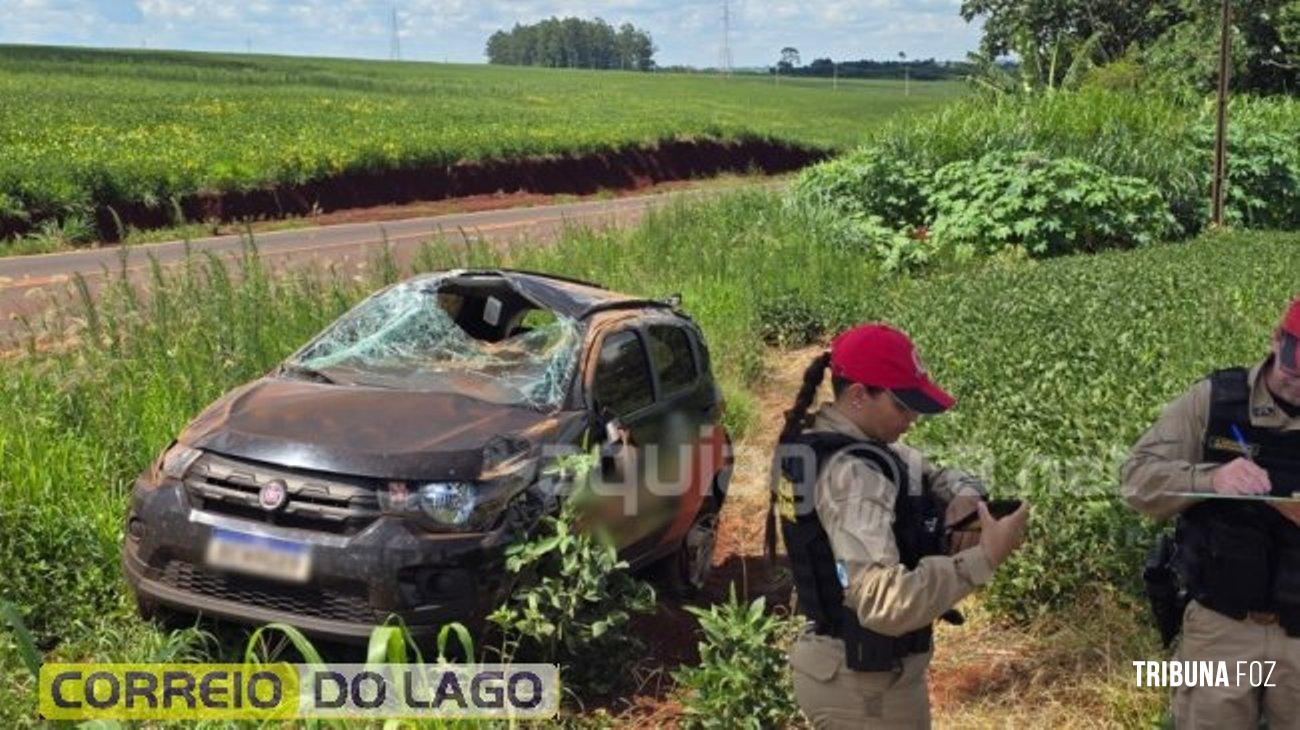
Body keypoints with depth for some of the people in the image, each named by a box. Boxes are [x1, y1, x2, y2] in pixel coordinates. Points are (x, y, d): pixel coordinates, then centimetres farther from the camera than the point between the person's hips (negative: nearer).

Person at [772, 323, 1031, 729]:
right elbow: (884, 602, -37)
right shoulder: (852, 474, -27)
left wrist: (964, 496, -11)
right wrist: (985, 558, -34)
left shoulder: (818, 438, 2)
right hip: (868, 684, -9)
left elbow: (935, 475, 11)